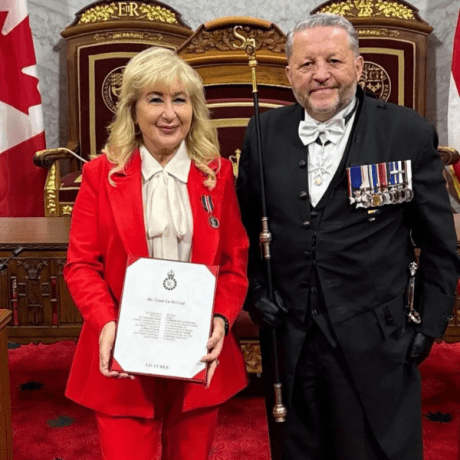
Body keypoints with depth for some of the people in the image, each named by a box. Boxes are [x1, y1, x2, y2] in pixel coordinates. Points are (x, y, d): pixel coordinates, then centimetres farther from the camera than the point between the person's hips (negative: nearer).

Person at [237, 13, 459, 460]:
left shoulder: (409, 133, -6)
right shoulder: (265, 133, 1)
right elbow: (245, 227, 13)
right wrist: (254, 291, 2)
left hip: (375, 351, -2)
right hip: (289, 345, 3)